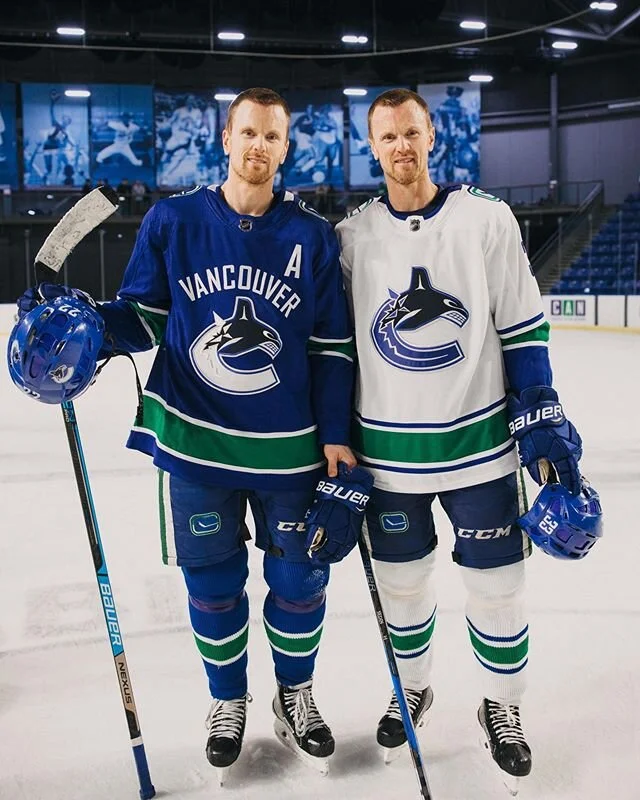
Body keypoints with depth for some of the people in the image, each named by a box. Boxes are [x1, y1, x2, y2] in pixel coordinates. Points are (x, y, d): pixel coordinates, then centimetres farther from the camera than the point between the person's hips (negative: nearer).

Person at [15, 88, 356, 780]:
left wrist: (336, 436, -2)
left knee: (300, 581, 10)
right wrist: (90, 326, -16)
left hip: (290, 448, 0)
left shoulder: (313, 237, -1)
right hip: (195, 442, 0)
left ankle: (294, 696, 36)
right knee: (212, 584, 12)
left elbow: (332, 347, 2)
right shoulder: (172, 221, -1)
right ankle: (227, 701, 36)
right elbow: (143, 314, 4)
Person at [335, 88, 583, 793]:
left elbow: (523, 326, -1)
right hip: (388, 452, 2)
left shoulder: (486, 219, -4)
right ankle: (412, 689, 40)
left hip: (479, 442, -1)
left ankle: (502, 707, 32)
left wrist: (541, 418, -6)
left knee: (495, 585, 7)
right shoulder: (351, 236, 0)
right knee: (401, 581, 14)